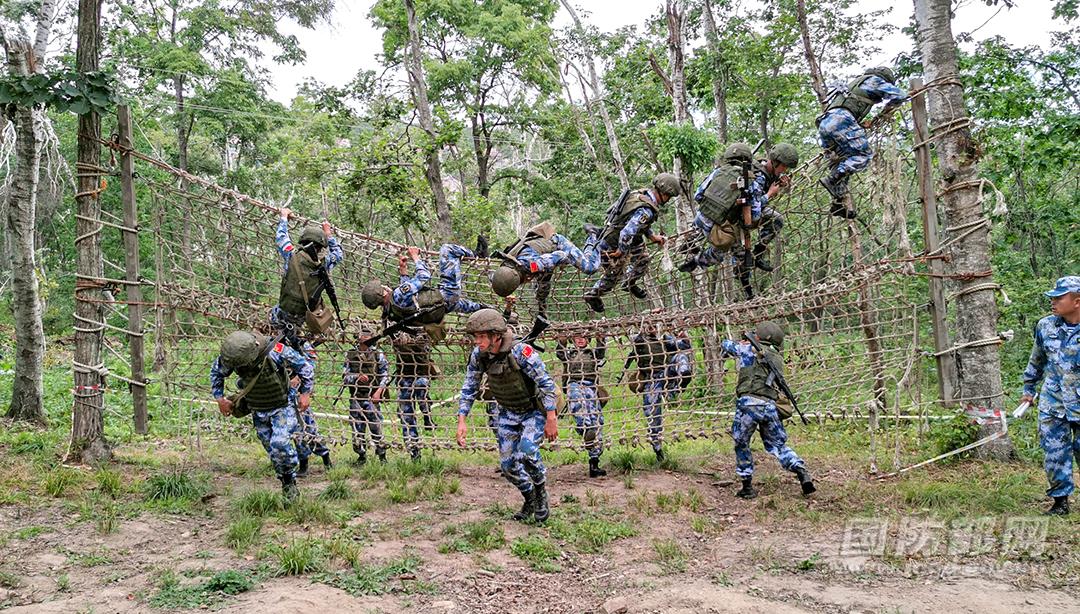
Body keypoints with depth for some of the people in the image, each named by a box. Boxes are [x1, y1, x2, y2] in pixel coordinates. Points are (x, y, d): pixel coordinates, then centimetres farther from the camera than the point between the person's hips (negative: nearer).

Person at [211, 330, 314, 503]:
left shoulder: (277, 352, -30)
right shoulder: (230, 357, -19)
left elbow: (305, 367, -15)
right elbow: (216, 372, 5)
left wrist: (305, 393, -14)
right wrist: (219, 398, 1)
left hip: (283, 406, -4)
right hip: (258, 411, 4)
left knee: (279, 444, -22)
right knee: (273, 451, 9)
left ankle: (289, 478, 2)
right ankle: (287, 484, 27)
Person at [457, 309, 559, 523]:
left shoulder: (521, 352, -29)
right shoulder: (478, 355, -13)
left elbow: (547, 384, -23)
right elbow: (469, 388, 0)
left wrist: (551, 419, -22)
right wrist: (461, 421, -6)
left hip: (535, 411, -6)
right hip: (508, 413, 6)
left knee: (526, 451, -29)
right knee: (507, 465, 5)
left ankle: (541, 491, -1)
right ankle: (530, 499, 31)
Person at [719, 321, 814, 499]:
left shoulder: (750, 349, 6)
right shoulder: (778, 359, 19)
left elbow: (726, 345, 19)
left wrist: (739, 346, 42)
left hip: (749, 403, -4)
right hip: (770, 406, 4)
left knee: (741, 445, 12)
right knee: (778, 445, 18)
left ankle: (747, 487, 14)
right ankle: (803, 474, 2)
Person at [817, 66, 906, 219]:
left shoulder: (856, 82, 38)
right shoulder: (873, 80, 14)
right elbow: (900, 95, 5)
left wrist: (860, 125, 29)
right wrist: (888, 107, 25)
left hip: (824, 122, 9)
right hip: (840, 119, -9)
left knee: (842, 162, 12)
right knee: (864, 155, -9)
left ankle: (838, 203, 2)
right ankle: (831, 180, -23)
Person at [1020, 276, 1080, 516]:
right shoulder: (1045, 326, 2)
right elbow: (1036, 361, 17)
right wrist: (1028, 388, 21)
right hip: (1052, 404, 3)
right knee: (1054, 453, 4)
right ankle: (1060, 500, 17)